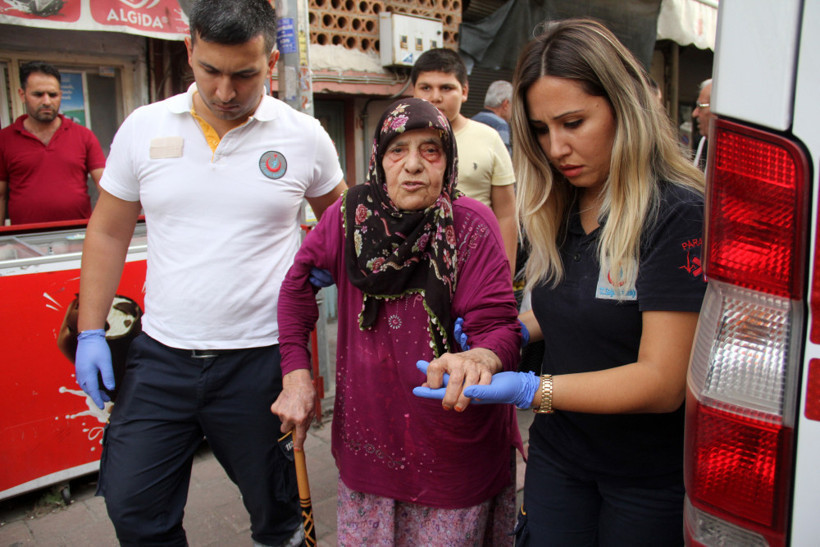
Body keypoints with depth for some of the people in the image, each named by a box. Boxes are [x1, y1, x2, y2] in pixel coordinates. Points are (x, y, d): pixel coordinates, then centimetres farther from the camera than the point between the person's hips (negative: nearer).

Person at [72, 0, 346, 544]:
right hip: (161, 356, 3)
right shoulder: (143, 127, 1)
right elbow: (108, 232, 8)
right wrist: (91, 332, 5)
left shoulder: (304, 136, -4)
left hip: (262, 358, -2)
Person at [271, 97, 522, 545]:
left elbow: (500, 326, -19)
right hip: (368, 438, 3)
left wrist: (479, 360, -43)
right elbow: (298, 285, 6)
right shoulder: (349, 216, -7)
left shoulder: (472, 226, -15)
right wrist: (296, 374, -1)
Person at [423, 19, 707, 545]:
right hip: (558, 456, 6)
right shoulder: (562, 212, 2)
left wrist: (530, 390, -30)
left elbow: (663, 382, -23)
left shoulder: (678, 213, -20)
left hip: (651, 477, -5)